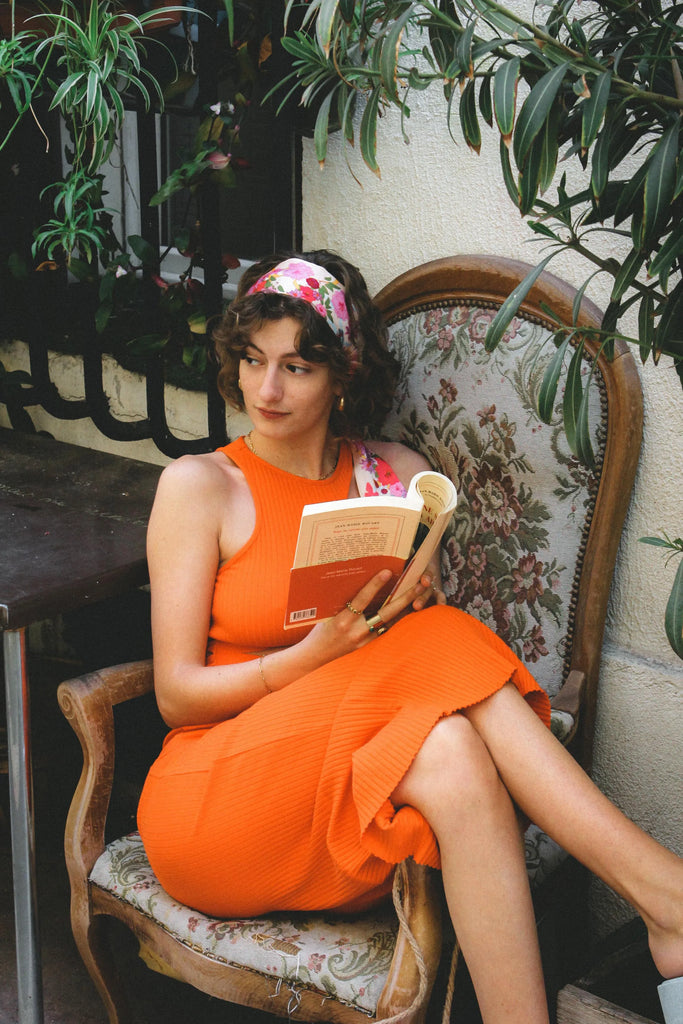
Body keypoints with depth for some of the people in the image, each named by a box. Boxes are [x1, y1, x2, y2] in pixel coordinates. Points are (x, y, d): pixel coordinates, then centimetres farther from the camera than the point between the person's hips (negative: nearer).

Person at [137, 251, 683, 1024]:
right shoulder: (199, 487, 0)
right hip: (217, 797, -3)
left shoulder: (399, 478, 11)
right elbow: (176, 694, -5)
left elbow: (433, 648, 14)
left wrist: (423, 609, -10)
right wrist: (315, 656, -22)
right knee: (445, 747, -32)